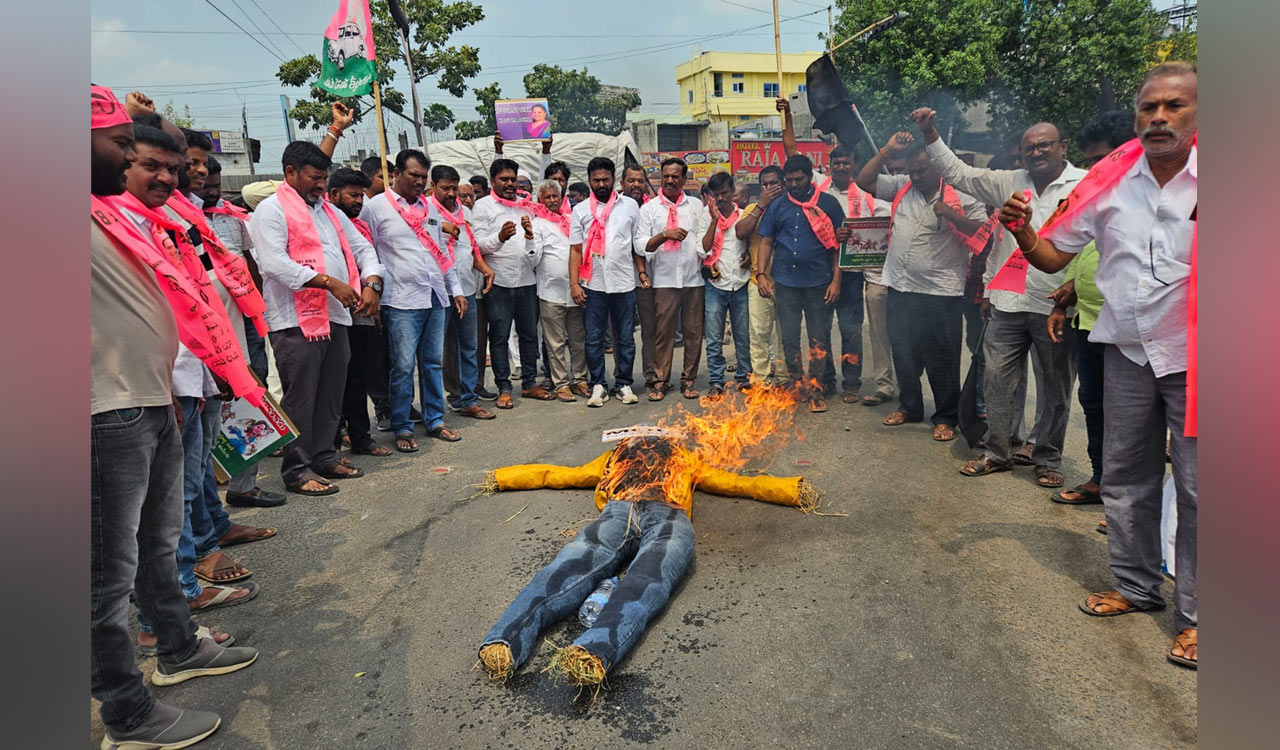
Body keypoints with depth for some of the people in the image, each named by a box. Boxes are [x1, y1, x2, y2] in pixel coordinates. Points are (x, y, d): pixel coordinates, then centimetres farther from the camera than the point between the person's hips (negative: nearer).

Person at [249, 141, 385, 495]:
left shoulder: (330, 211, 21)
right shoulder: (272, 210, -4)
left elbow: (362, 248, 19)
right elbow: (275, 263, -17)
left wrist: (372, 283, -1)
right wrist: (330, 283, -21)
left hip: (335, 317, 8)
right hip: (296, 320, -7)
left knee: (331, 395, 13)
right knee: (300, 399, -2)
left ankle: (324, 457, 26)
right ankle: (297, 470, 7)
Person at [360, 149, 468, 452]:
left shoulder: (428, 207, 16)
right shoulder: (376, 207, -1)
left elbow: (443, 252, 20)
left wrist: (456, 290, 16)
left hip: (436, 298, 5)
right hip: (402, 301, -5)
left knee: (432, 363, 11)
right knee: (403, 366, -4)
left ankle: (435, 420, 22)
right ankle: (402, 428, 8)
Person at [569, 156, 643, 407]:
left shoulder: (630, 206, 8)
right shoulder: (580, 210, 6)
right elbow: (575, 250, 4)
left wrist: (642, 271, 1)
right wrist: (574, 284, -4)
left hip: (624, 284, 0)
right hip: (593, 285, 0)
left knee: (626, 338, 6)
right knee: (594, 339, 4)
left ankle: (624, 384, 18)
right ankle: (598, 385, 15)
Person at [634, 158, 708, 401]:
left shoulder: (697, 205, 13)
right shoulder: (649, 208, 5)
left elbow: (703, 240, 14)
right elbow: (640, 246, -2)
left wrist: (705, 259, 0)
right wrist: (665, 235, -15)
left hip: (693, 278, 2)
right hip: (664, 280, -2)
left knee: (694, 331, 4)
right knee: (663, 332, -1)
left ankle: (688, 380, 15)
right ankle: (660, 380, 9)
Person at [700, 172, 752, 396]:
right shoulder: (707, 217, 2)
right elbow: (704, 247, -9)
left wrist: (749, 255, -1)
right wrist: (715, 219, -11)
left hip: (740, 284, 2)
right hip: (716, 284, -1)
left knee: (743, 335, 8)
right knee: (714, 339, -1)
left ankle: (743, 377, 20)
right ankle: (716, 382, 6)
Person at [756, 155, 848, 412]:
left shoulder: (828, 203, 3)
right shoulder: (778, 206, 9)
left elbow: (838, 242, 2)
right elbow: (766, 241, 9)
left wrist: (836, 279, -5)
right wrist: (761, 274, -3)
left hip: (818, 281, -2)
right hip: (785, 281, 2)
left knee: (819, 337, 2)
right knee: (789, 337, 7)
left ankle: (815, 388, 11)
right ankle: (796, 386, 20)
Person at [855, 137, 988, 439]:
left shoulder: (960, 198, -6)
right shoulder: (901, 188, 8)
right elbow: (864, 181, 5)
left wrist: (952, 216, -23)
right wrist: (887, 151, -2)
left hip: (940, 294, -5)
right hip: (900, 290, 5)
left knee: (942, 362, 3)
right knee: (903, 356, 17)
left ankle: (945, 418, 18)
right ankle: (909, 407, 34)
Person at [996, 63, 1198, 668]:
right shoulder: (1110, 182, 0)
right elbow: (1052, 256, 4)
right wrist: (1023, 232, -16)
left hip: (1193, 356, -3)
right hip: (1127, 351, 3)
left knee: (1196, 488, 3)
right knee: (1125, 478, 13)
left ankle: (1194, 615, 17)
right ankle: (1136, 585, 31)